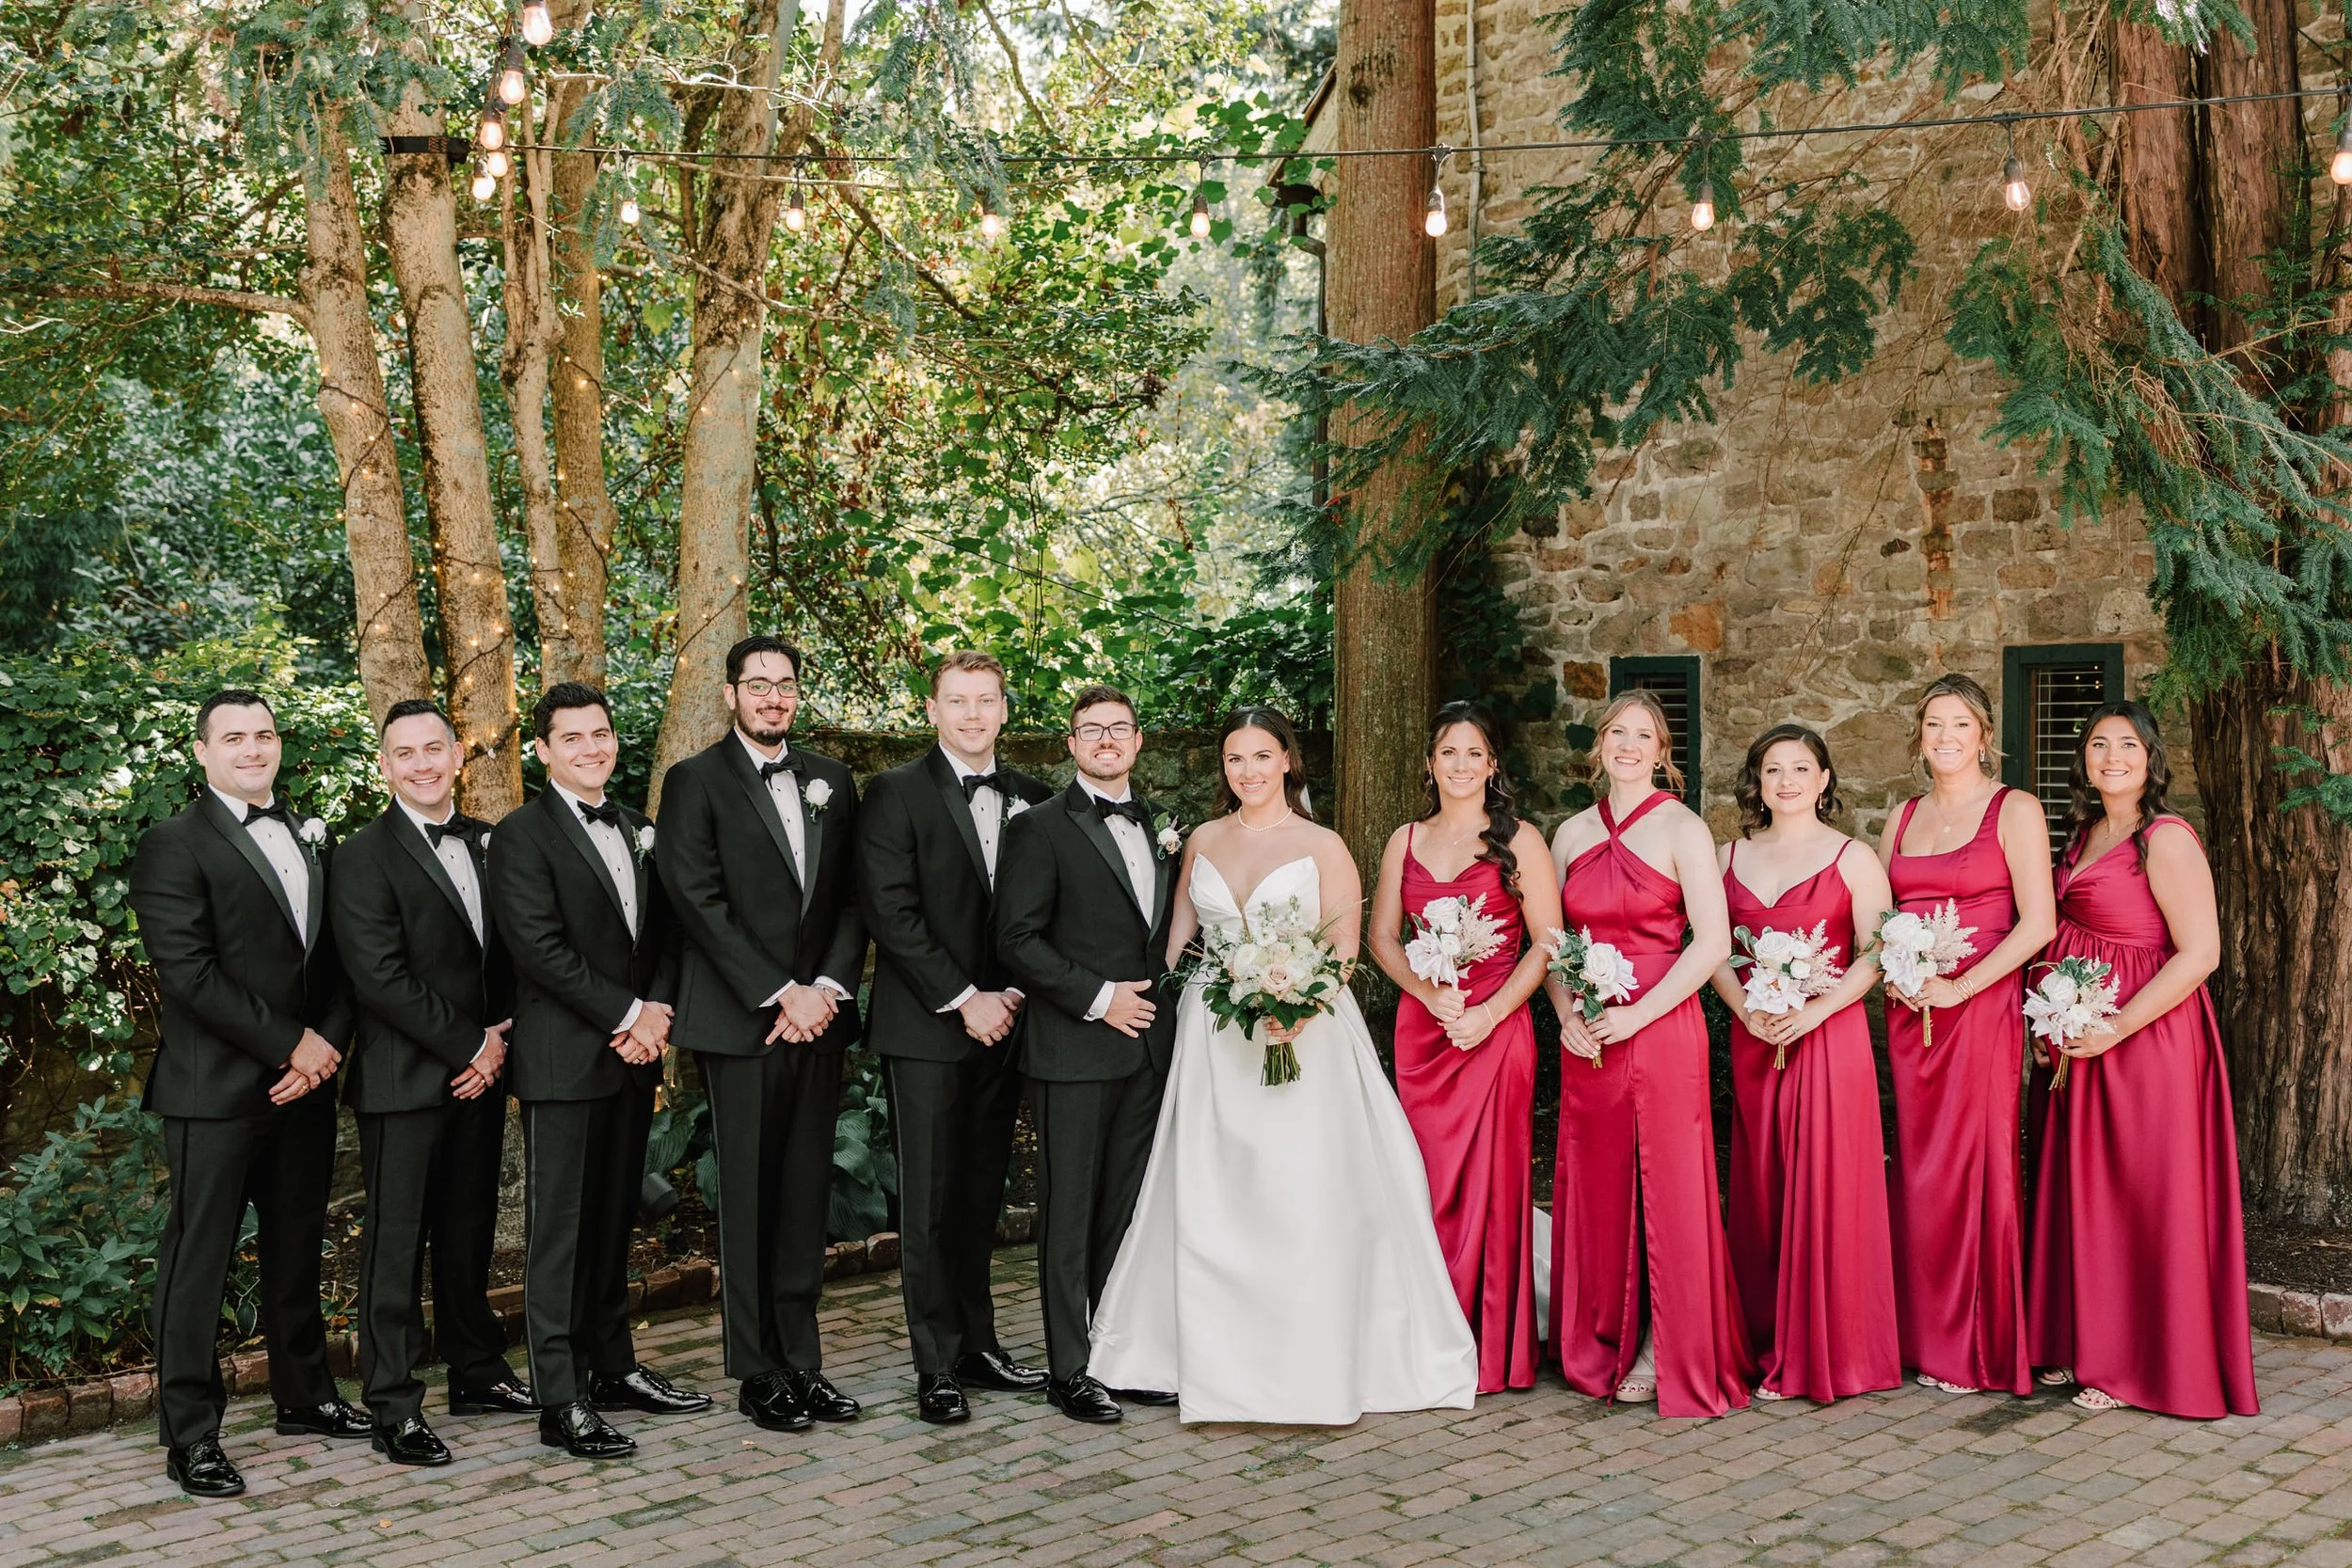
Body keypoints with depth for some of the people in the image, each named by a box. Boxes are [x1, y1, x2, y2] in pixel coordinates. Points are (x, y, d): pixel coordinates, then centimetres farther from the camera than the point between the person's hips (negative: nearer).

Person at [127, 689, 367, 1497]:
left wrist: (327, 1045, -4)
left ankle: (304, 1395, 28)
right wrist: (290, 1043, -14)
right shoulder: (175, 844, -6)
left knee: (297, 1249, 16)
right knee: (198, 1259, -1)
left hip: (304, 1085, 6)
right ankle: (189, 1435, 6)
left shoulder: (311, 837, 14)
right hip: (216, 1089, -6)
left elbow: (336, 956, 13)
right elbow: (188, 973, -15)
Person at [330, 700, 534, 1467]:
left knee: (470, 1231, 15)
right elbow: (381, 978, -15)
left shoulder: (486, 843, 11)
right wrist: (470, 1045, -14)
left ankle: (478, 1372, 28)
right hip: (405, 1080, -6)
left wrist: (501, 1037, -2)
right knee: (397, 1240, -1)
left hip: (480, 1072, 6)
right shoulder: (365, 857, -9)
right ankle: (393, 1410, 5)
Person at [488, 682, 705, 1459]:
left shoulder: (635, 830, 15)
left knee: (615, 1219, 14)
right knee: (558, 1229, -3)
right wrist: (627, 1015, -15)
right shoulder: (522, 836, -7)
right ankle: (560, 1403, -1)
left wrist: (657, 1008, -4)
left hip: (633, 1051, 7)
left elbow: (663, 929, 14)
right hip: (563, 1061, -7)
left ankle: (612, 1367, 24)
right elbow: (541, 949, -16)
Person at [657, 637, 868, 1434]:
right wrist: (781, 995, -13)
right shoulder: (696, 781, -1)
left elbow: (853, 897, 10)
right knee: (749, 1199, 1)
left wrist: (828, 988, -5)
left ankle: (801, 1359, 15)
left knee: (808, 1195, 7)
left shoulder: (831, 781, 14)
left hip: (818, 1017, 4)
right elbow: (698, 902, -10)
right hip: (741, 1023, -4)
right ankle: (758, 1372, 8)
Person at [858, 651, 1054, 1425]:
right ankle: (937, 1367, 5)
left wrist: (1013, 995, -4)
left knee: (982, 1194, 11)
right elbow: (889, 911, -12)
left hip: (1002, 1023, 5)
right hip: (927, 1027, -4)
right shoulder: (895, 793, -4)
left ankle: (977, 1345, 21)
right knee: (929, 1200, -1)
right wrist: (963, 1000, -14)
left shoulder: (1033, 798, 10)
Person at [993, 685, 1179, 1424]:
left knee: (1130, 1208, 10)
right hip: (1074, 1051, -6)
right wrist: (1098, 998, -14)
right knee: (1069, 1210, 0)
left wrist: (1165, 1000, 8)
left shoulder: (1160, 826, 15)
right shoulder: (1041, 828, -4)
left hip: (1148, 1047, 6)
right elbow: (1016, 940, -10)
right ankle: (1069, 1369, 6)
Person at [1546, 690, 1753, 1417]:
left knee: (1666, 1187, -2)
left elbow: (1713, 941, -11)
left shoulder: (1681, 829, -3)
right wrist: (1565, 1012, -3)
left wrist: (1637, 1014, -15)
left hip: (1660, 1026, -5)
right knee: (1594, 1189, 7)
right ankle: (1604, 1345, 19)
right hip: (1586, 1039, 5)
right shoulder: (1572, 834, 12)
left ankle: (1666, 1353, 8)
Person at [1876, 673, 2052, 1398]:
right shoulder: (1902, 819, 15)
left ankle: (1980, 1347, 7)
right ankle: (1929, 1336, 15)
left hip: (1981, 1007, -5)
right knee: (1919, 1169, 5)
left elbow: (2038, 922, -10)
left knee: (1974, 1167, -3)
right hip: (1908, 1012, 5)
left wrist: (1959, 987, -14)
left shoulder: (2014, 810, -2)